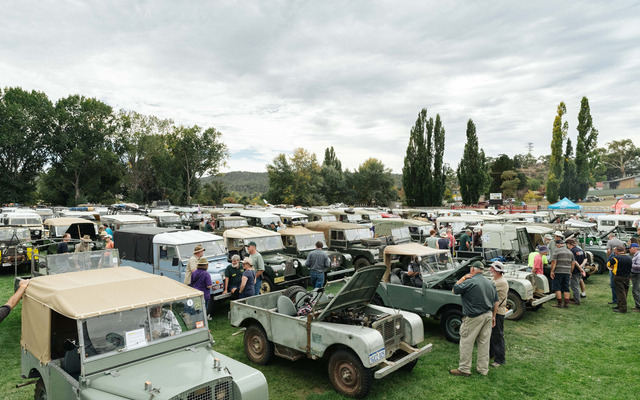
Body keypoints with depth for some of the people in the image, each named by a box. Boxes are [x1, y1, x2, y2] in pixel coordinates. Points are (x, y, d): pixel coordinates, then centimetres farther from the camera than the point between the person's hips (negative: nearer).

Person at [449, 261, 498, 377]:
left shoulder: (470, 282, -16)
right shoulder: (491, 283, 8)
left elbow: (454, 290, -7)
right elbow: (496, 302, 13)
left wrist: (463, 278, 0)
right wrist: (493, 316, 19)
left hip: (474, 317, -7)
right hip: (488, 315, 7)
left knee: (466, 343, 2)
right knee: (484, 343, 14)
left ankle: (464, 369, 8)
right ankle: (483, 369, 22)